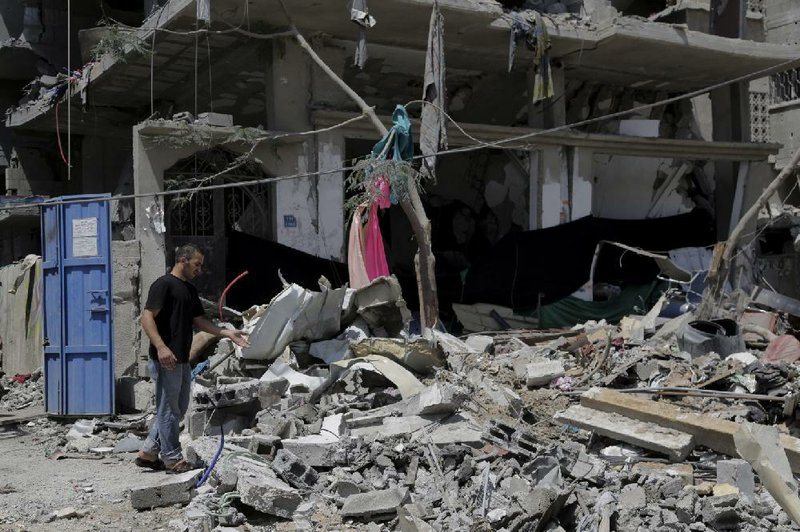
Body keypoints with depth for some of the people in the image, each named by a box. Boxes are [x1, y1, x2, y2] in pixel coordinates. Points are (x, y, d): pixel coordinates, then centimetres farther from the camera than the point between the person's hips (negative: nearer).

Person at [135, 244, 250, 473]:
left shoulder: (190, 290, 18)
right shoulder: (164, 284, -11)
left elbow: (198, 320, 21)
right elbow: (147, 317, -18)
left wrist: (227, 333, 11)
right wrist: (161, 347, -29)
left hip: (182, 360, 10)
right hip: (166, 360, -10)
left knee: (178, 408, 15)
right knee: (169, 409, 0)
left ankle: (148, 453, 23)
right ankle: (172, 459, 9)